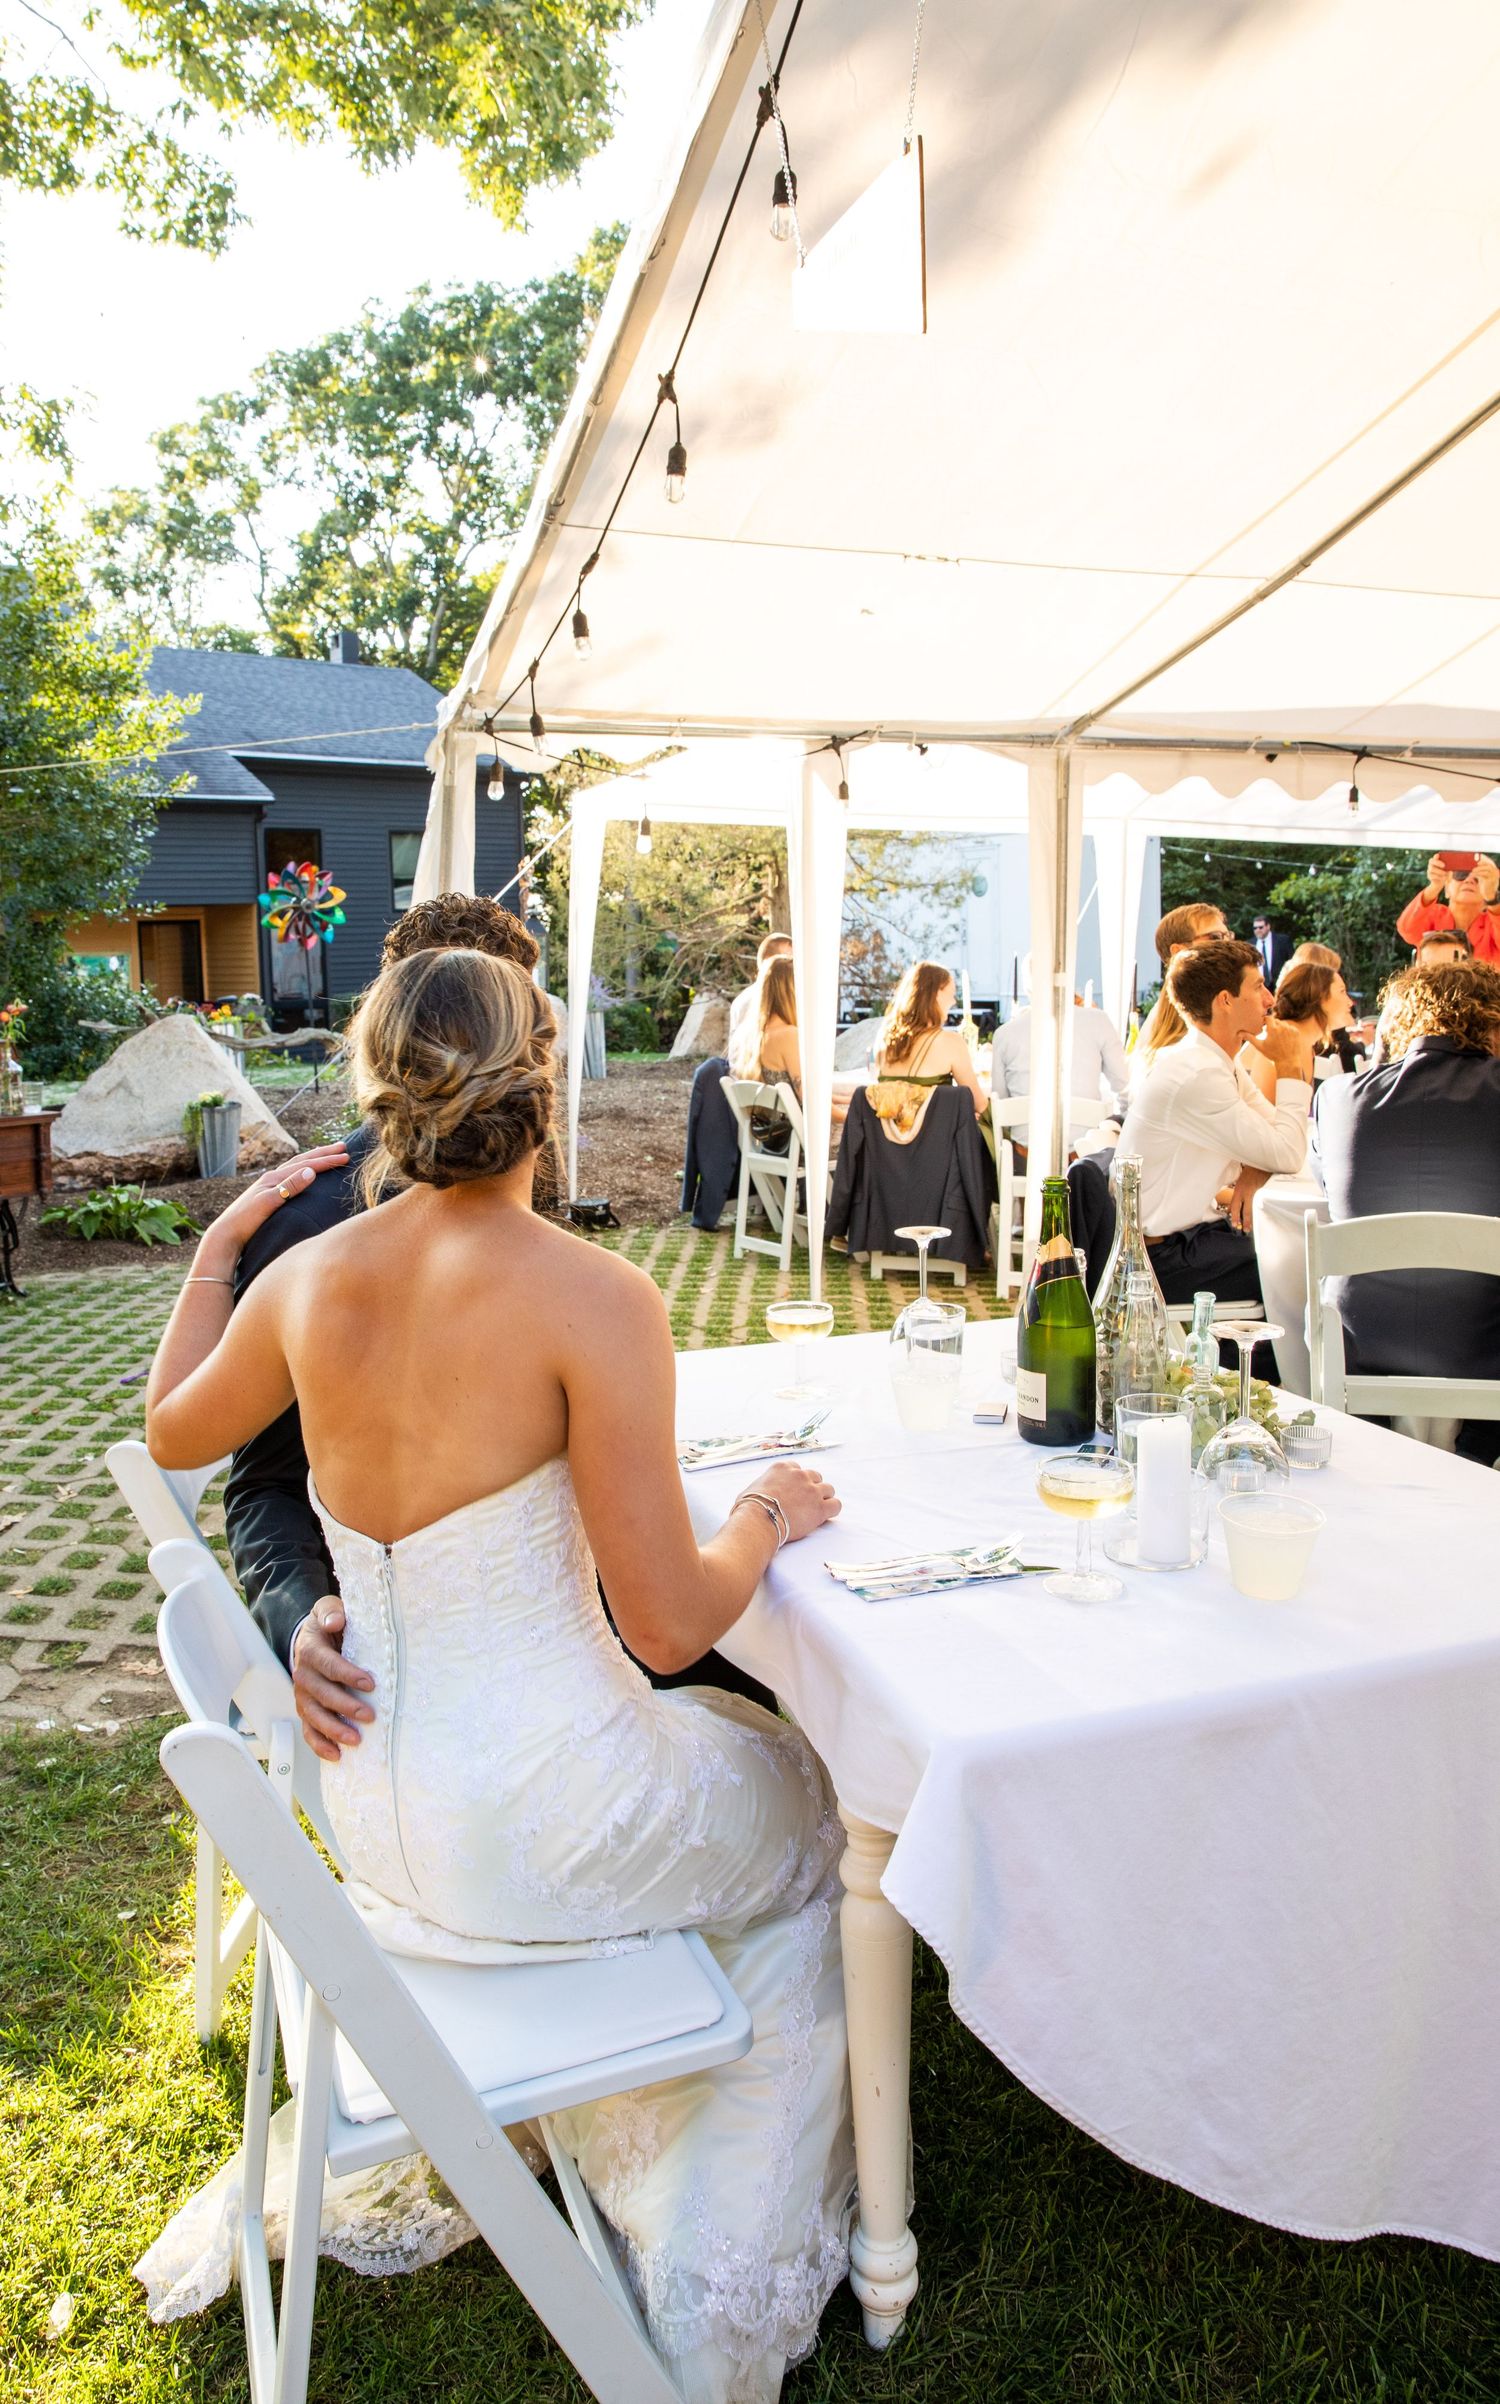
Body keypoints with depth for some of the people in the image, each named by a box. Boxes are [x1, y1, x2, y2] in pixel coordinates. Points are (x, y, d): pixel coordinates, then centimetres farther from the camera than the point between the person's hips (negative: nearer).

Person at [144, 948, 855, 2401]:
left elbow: (172, 1433, 15)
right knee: (811, 1819, 25)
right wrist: (767, 1516, -2)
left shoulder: (306, 1277, -6)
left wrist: (217, 1248, 23)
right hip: (531, 1820, -6)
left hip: (370, 1811, 7)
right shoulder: (591, 1298, -24)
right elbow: (671, 1624, -21)